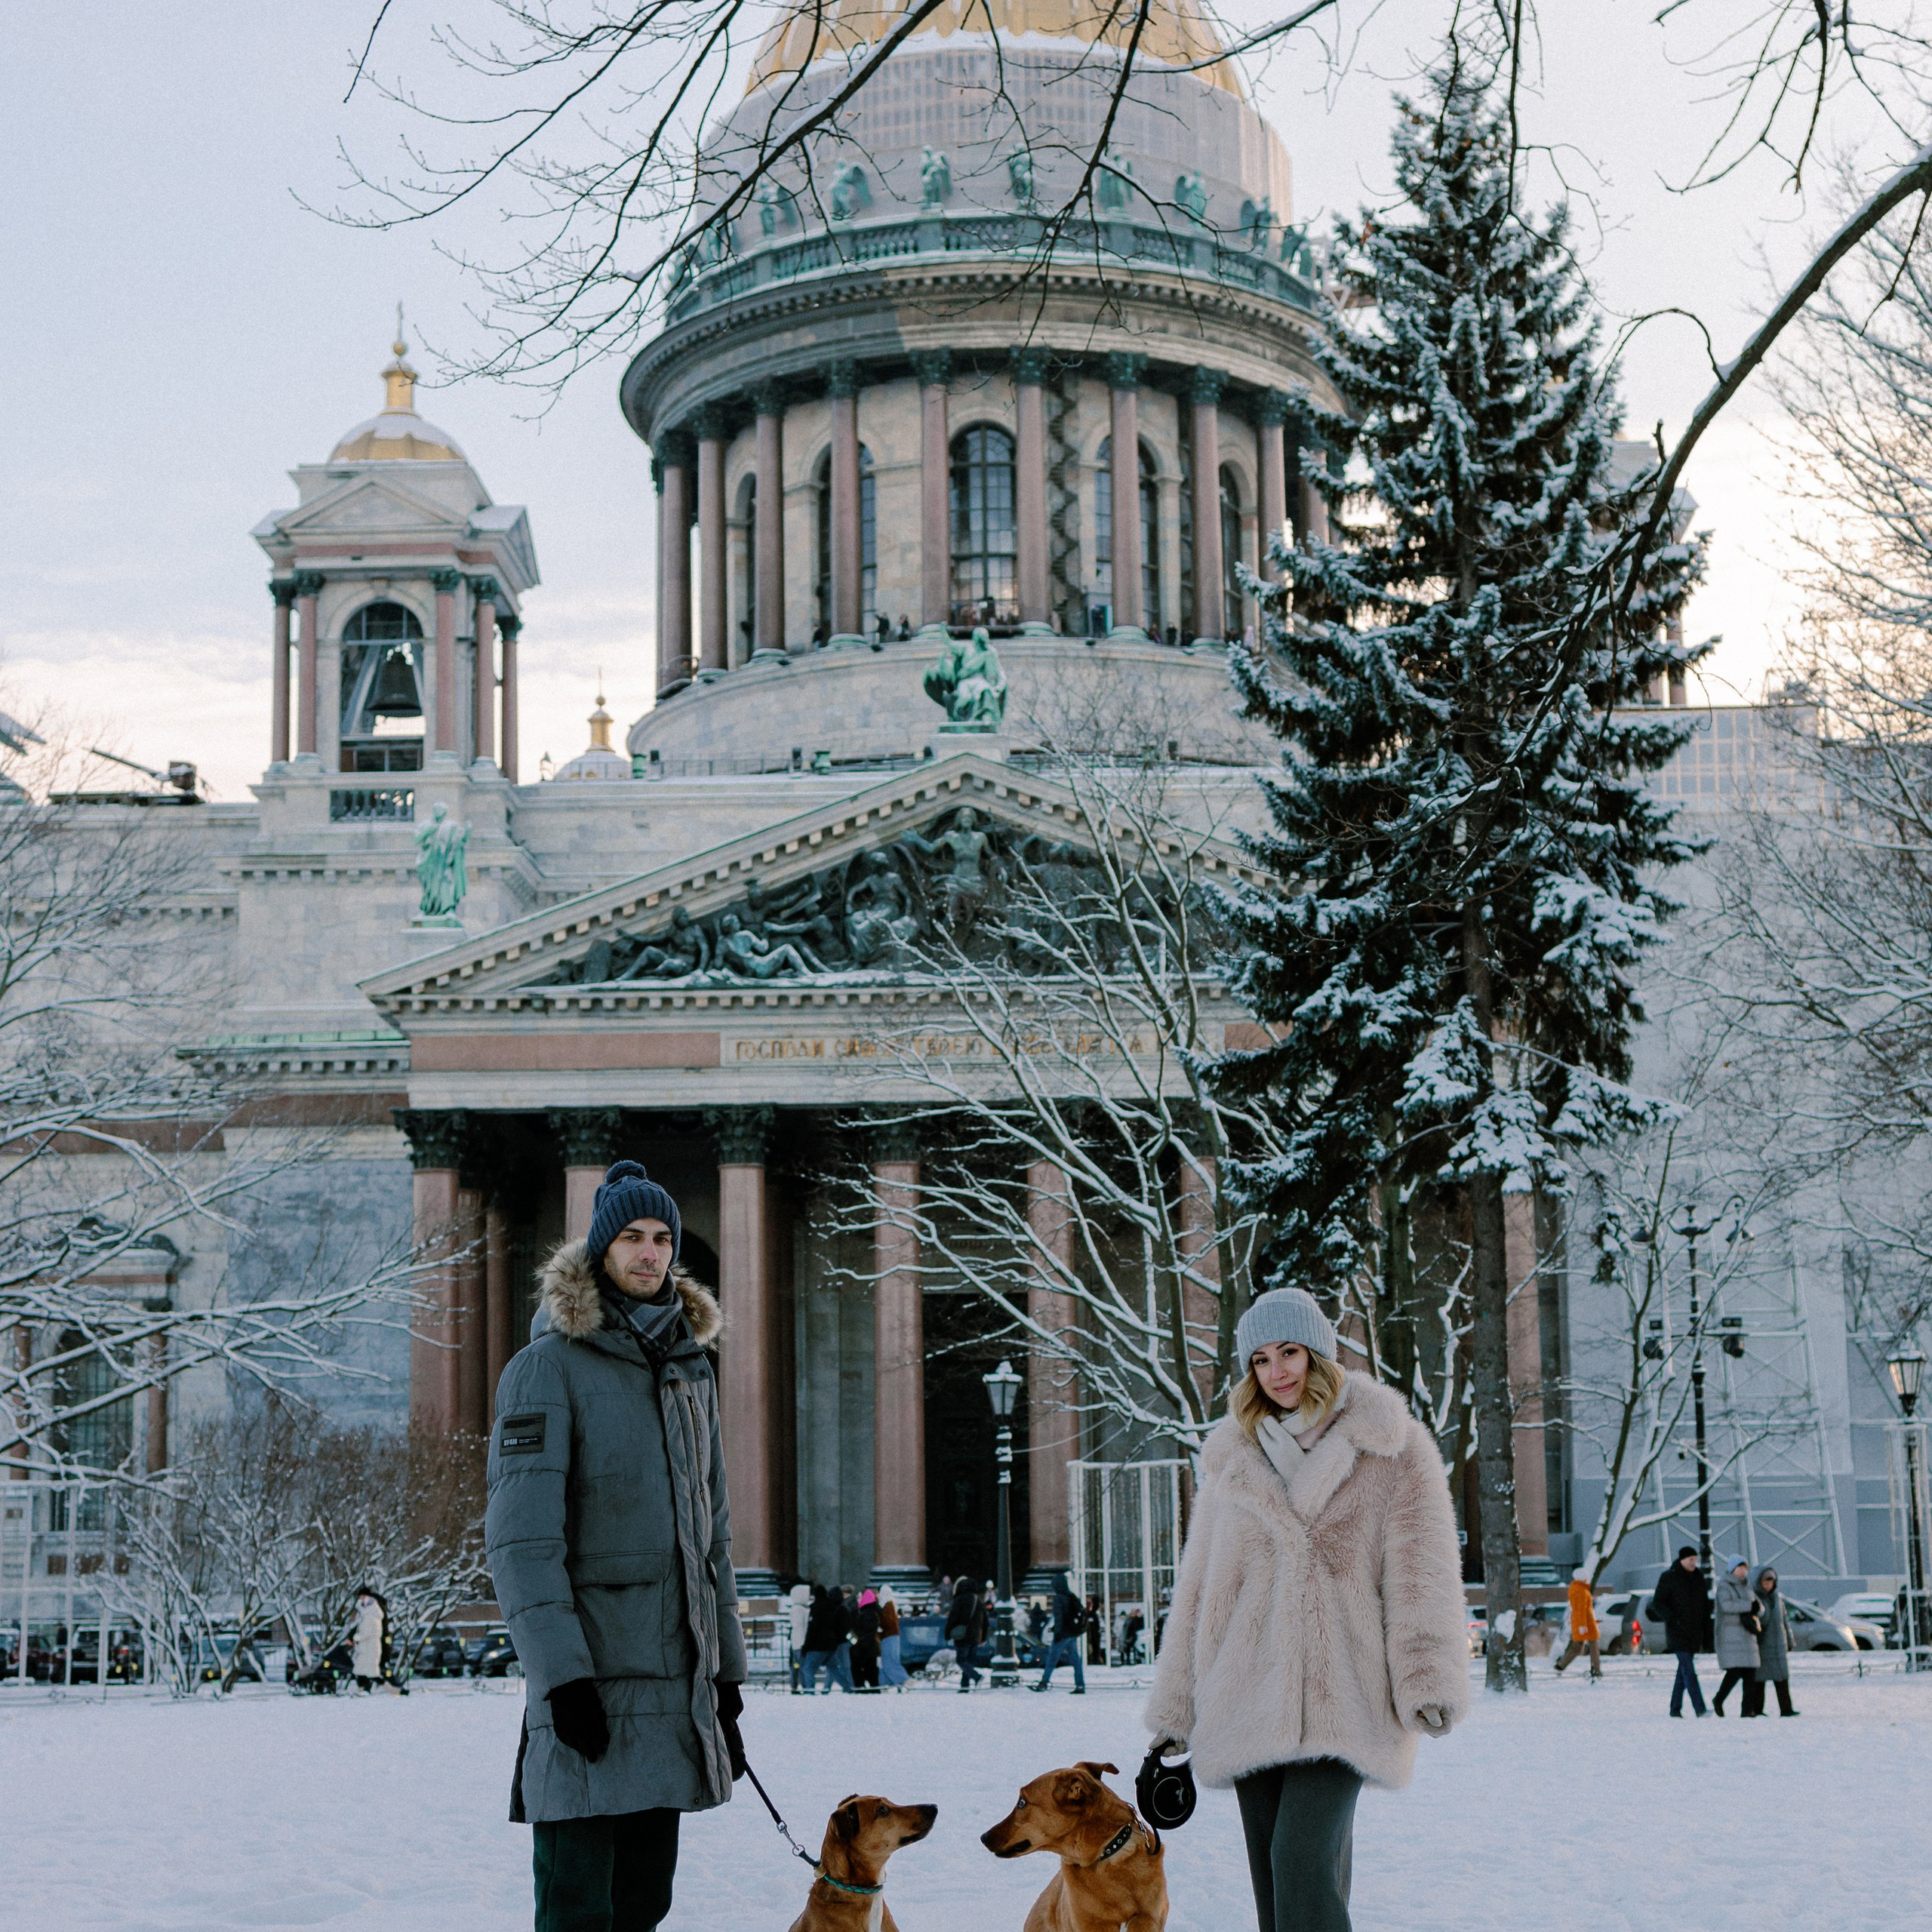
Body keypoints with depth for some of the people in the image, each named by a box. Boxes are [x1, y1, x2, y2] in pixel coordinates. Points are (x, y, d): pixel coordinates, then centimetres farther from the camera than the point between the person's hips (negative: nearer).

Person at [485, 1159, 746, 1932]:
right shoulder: (549, 1366, -6)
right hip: (590, 1677, -7)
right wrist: (561, 1673, -20)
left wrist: (726, 1667, 16)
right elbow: (519, 1536, -13)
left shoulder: (690, 1369, 16)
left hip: (675, 1677, 7)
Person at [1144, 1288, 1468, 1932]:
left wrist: (1427, 1679, -15)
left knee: (1303, 1864, -19)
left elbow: (1421, 1568, -3)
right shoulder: (1232, 1461, 17)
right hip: (1249, 1701, 5)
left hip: (1343, 1698, -5)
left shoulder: (1389, 1446, 4)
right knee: (1272, 1880, 4)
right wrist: (1174, 1708, 16)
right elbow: (1198, 1589, 19)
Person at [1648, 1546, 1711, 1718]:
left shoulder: (1698, 1578, 11)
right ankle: (1700, 1709, -21)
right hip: (1677, 1633, -6)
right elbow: (1657, 1603, -8)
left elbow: (1705, 1607, 16)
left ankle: (1675, 1708, 16)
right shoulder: (1669, 1578, -6)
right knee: (1688, 1670, -14)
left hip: (1694, 1634, 6)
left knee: (1684, 1671, 8)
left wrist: (1706, 1635, 13)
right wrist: (1672, 1620, -21)